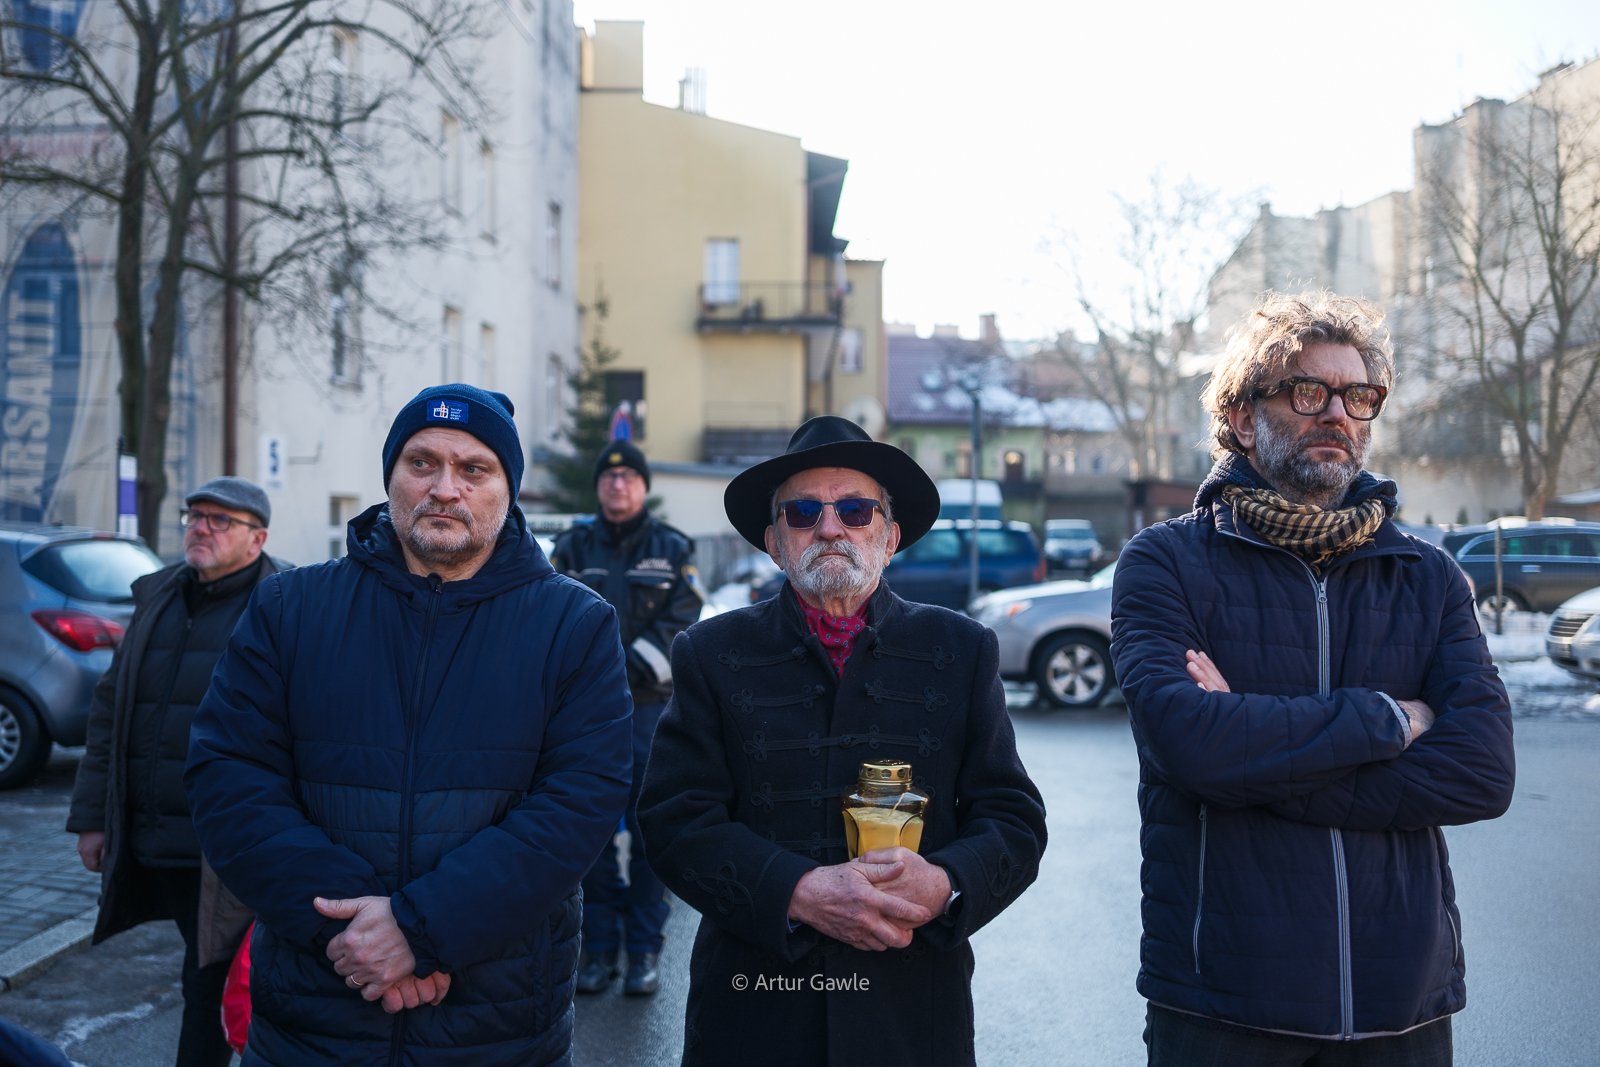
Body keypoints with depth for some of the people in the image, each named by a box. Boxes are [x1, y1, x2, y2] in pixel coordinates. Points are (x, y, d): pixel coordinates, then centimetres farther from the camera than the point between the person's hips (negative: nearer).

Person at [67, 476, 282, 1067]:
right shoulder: (156, 597, 14)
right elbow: (109, 709, 17)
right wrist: (92, 816, 13)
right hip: (150, 847, 6)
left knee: (212, 989, 0)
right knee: (207, 980, 17)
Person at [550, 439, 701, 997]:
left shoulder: (673, 549, 7)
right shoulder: (572, 548, 10)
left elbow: (680, 621, -3)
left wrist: (635, 664, -16)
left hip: (652, 706, -1)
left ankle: (645, 950, 10)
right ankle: (598, 949, 14)